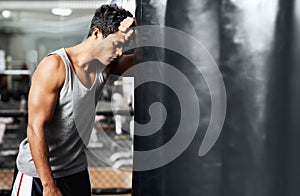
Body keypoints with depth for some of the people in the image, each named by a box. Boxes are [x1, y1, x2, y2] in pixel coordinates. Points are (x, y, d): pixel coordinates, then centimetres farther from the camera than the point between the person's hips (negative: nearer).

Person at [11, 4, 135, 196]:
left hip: (77, 172, 6)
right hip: (39, 173, -5)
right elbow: (36, 129, -22)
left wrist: (133, 34, -19)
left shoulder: (105, 66, -1)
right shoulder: (55, 66, -20)